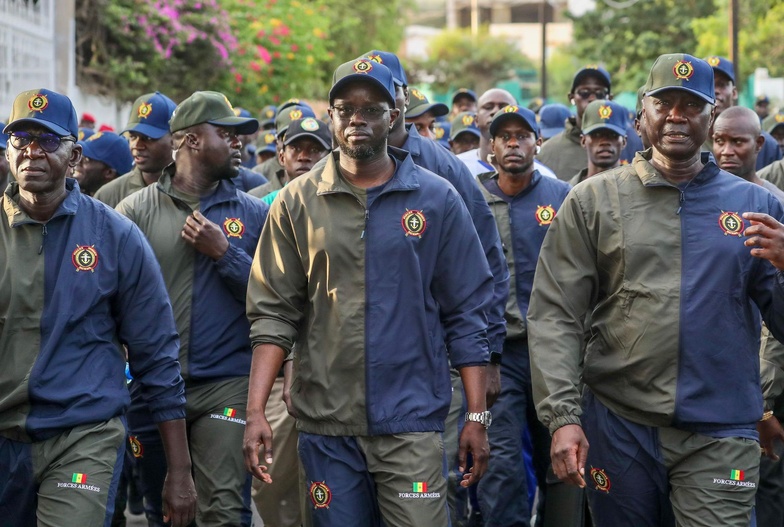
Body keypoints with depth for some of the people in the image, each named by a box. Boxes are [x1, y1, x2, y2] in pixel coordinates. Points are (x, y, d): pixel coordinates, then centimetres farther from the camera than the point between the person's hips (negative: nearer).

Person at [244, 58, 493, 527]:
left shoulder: (437, 199, 2)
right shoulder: (297, 203, 4)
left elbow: (467, 313, 3)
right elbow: (274, 313, 3)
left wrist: (477, 416, -2)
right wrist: (256, 412, -6)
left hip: (412, 422, -1)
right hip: (324, 424, 1)